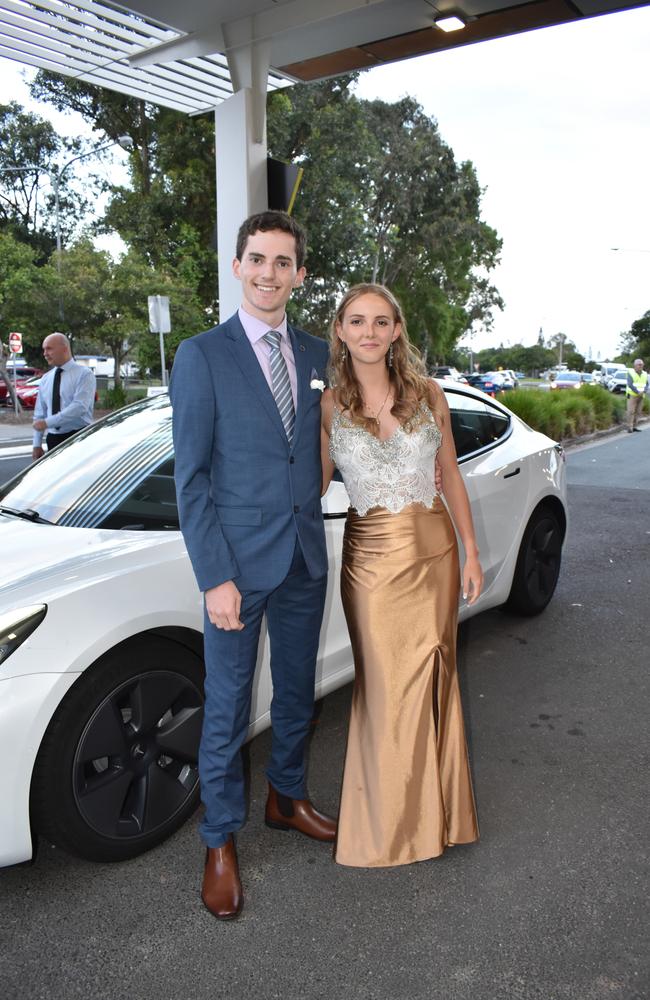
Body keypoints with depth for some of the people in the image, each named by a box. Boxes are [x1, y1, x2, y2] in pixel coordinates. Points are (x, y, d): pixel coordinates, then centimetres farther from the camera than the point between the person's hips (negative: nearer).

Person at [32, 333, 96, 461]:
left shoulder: (84, 374, -6)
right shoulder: (46, 379, 12)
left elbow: (80, 407, -19)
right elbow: (40, 413, 14)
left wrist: (47, 422, -22)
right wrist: (37, 444, 8)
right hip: (53, 439, 5)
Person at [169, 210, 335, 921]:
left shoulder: (318, 355, 7)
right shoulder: (201, 356, -7)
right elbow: (190, 477, -10)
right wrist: (215, 577, -15)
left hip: (306, 559, 5)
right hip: (239, 562, -5)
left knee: (296, 694, 20)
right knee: (227, 709, 7)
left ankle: (285, 799, 44)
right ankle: (220, 842, 29)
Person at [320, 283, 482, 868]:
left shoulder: (428, 395, 1)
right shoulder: (328, 406, -3)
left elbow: (450, 475, 6)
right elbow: (316, 484, 3)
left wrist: (471, 551, 5)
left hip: (435, 547, 2)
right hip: (372, 556, -2)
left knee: (433, 677, 12)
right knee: (388, 686, 7)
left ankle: (436, 804, 35)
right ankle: (391, 819, 28)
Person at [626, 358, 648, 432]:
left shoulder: (644, 374, 5)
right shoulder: (631, 373, -10)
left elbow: (646, 385, 3)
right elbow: (630, 385, -18)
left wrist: (643, 392, -18)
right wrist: (638, 392, -25)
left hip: (641, 396, 5)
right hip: (632, 395, -5)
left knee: (638, 411, 4)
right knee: (631, 411, -11)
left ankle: (634, 426, 11)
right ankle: (629, 427, -9)